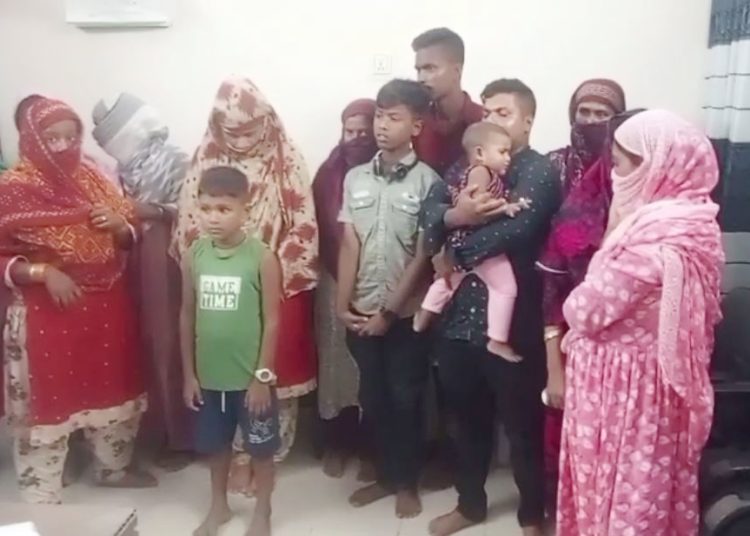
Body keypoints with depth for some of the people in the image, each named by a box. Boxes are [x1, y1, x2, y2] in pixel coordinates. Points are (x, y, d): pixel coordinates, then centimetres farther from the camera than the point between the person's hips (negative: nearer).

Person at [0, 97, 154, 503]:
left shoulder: (91, 178, 5)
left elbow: (129, 237, 12)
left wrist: (118, 225, -10)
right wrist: (43, 273, -24)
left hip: (105, 308, 6)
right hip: (45, 313, -5)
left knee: (113, 392, 18)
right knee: (46, 403, 3)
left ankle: (114, 468, 39)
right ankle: (42, 498, 20)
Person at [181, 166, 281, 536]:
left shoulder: (262, 258, -15)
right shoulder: (193, 256, -4)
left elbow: (272, 322, -11)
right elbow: (187, 317, 3)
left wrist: (262, 376, -11)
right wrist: (189, 373, 4)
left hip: (250, 377, -3)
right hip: (209, 375, 3)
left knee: (261, 448, 13)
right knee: (216, 445, 21)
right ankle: (218, 506, 43)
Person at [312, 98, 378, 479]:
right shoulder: (329, 174, 5)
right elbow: (319, 229, 4)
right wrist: (337, 274, -3)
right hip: (336, 281, 2)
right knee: (335, 360, 8)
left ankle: (368, 448, 18)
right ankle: (336, 444, 23)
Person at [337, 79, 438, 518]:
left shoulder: (428, 181, -7)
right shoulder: (355, 178, 4)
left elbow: (423, 256, -9)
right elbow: (349, 247, 3)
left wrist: (389, 311, -10)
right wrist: (343, 305, -4)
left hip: (406, 313, -3)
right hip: (361, 312, 4)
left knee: (405, 400, 7)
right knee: (373, 399, 13)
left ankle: (408, 482, 25)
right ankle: (386, 476, 30)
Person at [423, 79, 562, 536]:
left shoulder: (539, 172, -8)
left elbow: (512, 228, -25)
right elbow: (430, 211, -2)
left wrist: (455, 257, -12)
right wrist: (455, 215, -25)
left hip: (513, 324, -6)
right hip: (460, 318, 6)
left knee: (524, 425, 10)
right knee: (468, 419, 20)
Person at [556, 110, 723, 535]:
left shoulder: (655, 237, -26)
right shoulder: (688, 223, 5)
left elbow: (582, 310, -19)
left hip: (624, 388, -9)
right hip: (649, 382, 9)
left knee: (619, 500, 9)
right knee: (647, 498, 23)